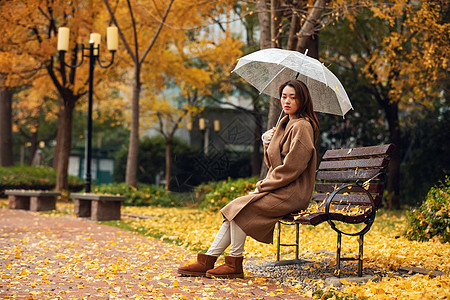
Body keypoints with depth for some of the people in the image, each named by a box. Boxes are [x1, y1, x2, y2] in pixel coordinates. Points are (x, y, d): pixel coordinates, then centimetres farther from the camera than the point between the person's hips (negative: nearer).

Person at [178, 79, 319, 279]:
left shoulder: (302, 127, -13)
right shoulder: (285, 124, 18)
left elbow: (291, 167, -20)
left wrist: (262, 186, -13)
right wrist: (268, 142, 0)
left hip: (291, 193, -9)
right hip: (278, 189, 9)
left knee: (240, 208, -21)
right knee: (234, 210, -5)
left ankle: (235, 265, -12)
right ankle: (207, 261, -7)